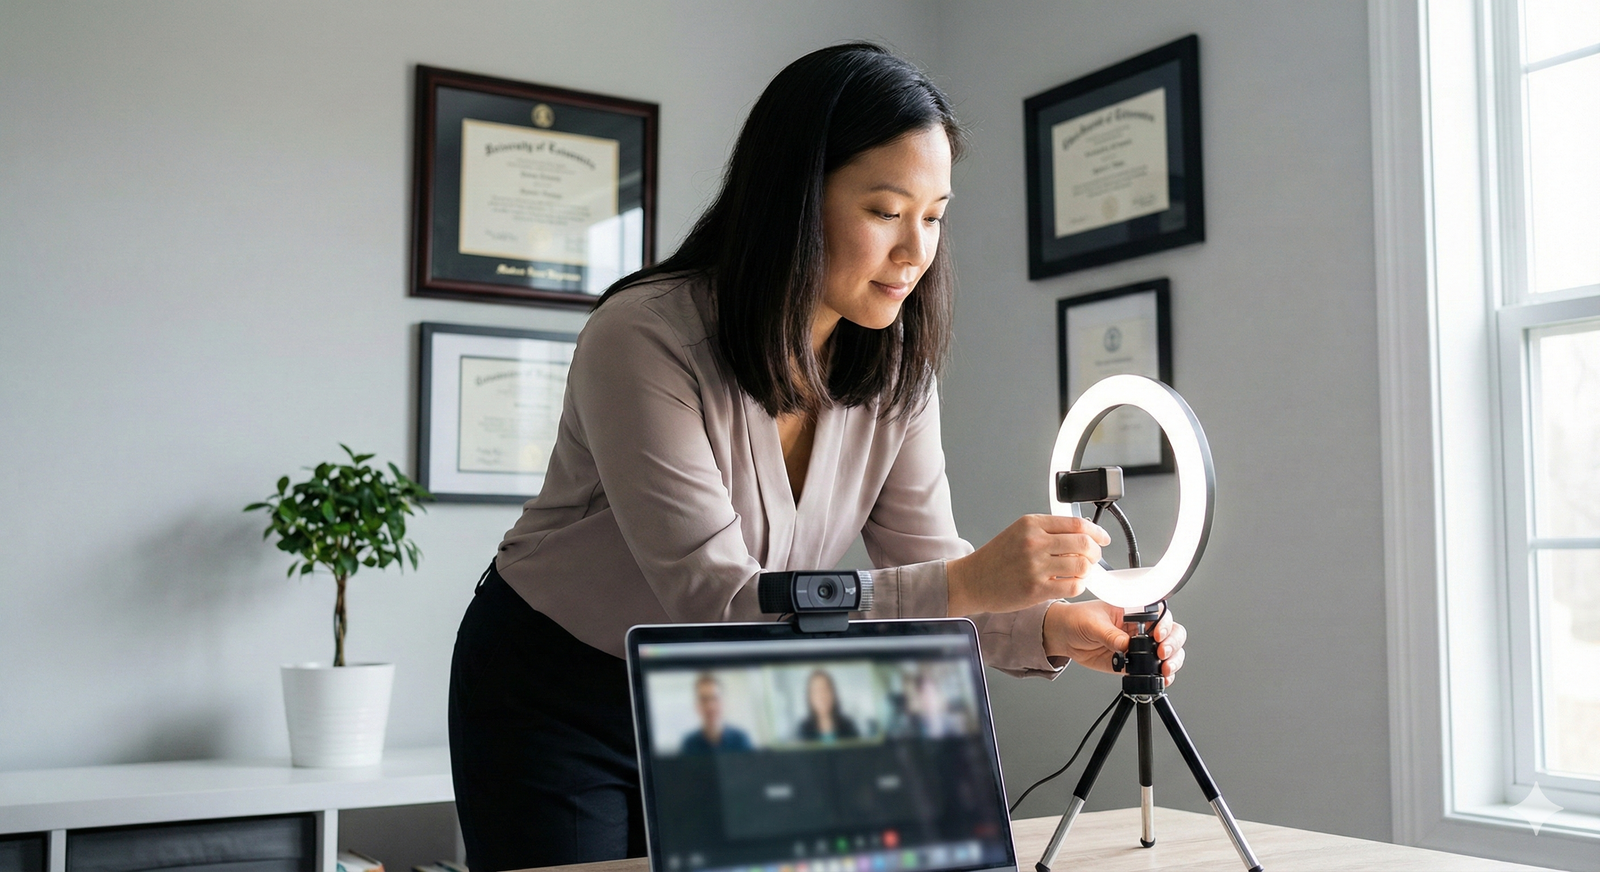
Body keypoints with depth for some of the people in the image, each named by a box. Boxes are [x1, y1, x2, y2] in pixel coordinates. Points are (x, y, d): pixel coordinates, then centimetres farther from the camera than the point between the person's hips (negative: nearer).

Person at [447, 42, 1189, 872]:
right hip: (553, 699, -4)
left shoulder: (893, 367, -10)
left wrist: (1051, 628, -28)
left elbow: (927, 570, -7)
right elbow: (718, 605, -33)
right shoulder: (642, 338, -28)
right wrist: (967, 583, -40)